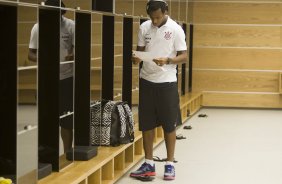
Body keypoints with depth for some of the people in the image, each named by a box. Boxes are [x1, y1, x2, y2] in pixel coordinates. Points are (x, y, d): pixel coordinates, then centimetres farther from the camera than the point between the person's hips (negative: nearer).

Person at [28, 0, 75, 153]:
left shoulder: (71, 26, -7)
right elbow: (31, 53, -2)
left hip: (67, 77, 0)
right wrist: (39, 58, -25)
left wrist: (73, 56, -25)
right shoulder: (38, 28, -5)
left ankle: (67, 152, 19)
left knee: (67, 116, 6)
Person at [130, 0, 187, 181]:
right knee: (146, 124, 8)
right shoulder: (144, 27, 3)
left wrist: (167, 60, -25)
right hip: (147, 81, 4)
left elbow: (184, 56, -7)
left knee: (169, 125, 4)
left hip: (167, 82, -4)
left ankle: (170, 164, 16)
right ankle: (149, 164, 19)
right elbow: (140, 50, 11)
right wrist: (137, 58, -12)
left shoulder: (176, 29, -9)